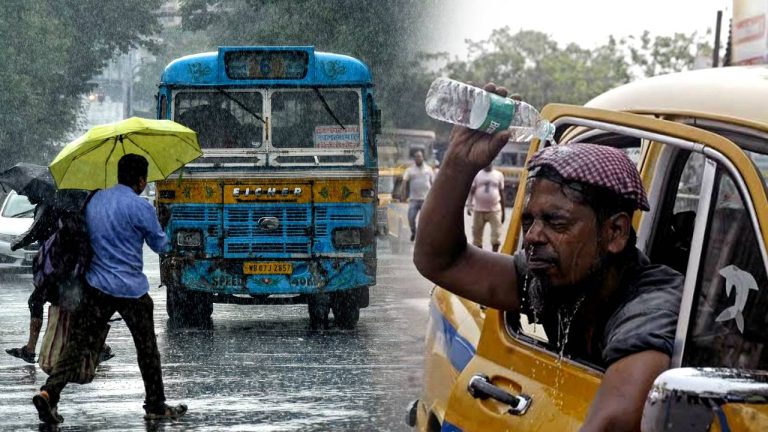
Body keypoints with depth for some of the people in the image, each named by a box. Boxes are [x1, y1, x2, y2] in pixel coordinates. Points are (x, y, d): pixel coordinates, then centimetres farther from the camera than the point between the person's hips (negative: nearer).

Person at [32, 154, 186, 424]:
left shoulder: (95, 200, 7)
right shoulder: (139, 207, -13)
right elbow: (160, 245, -2)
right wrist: (151, 229, 17)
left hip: (96, 287, 5)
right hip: (131, 290, -5)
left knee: (78, 343, 2)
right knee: (147, 350, 10)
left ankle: (49, 392, -15)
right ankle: (156, 407, 20)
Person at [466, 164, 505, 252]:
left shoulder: (498, 175, 8)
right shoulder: (476, 175, 4)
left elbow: (501, 194, 13)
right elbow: (471, 191, 1)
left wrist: (503, 211, 15)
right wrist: (469, 205, -14)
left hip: (495, 210, 0)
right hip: (479, 210, 0)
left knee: (496, 235, -10)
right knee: (477, 235, 2)